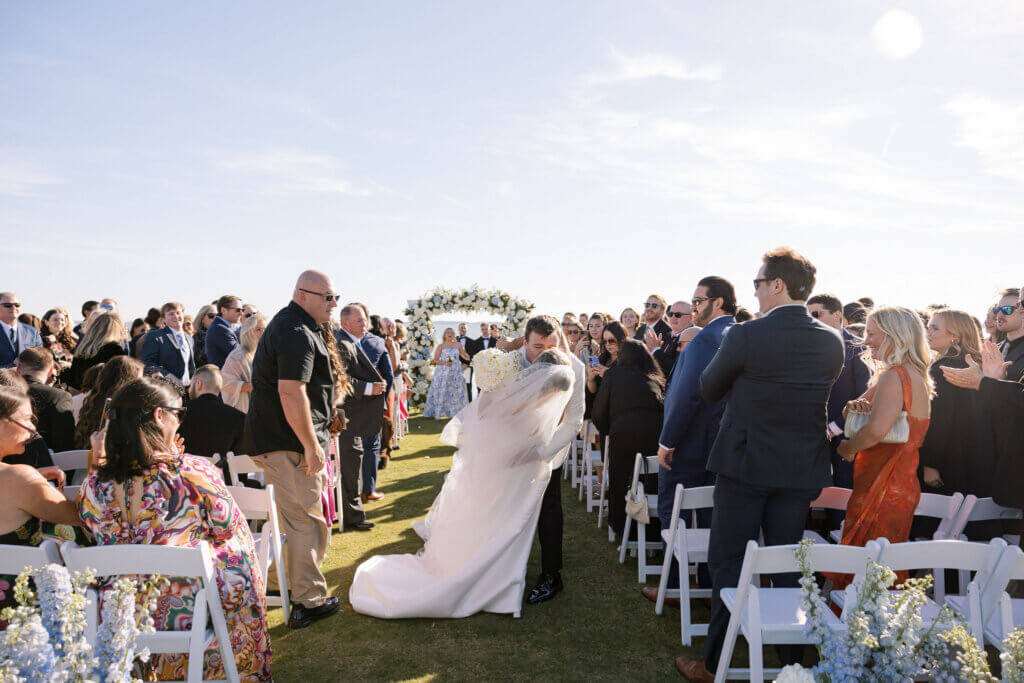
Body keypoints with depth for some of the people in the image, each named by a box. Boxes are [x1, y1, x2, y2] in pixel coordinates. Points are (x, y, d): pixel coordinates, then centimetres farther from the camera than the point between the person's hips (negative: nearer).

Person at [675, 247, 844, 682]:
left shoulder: (745, 336, -17)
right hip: (802, 470, 5)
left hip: (745, 466, -4)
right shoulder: (832, 342, -2)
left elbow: (708, 390, -4)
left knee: (728, 563, 7)